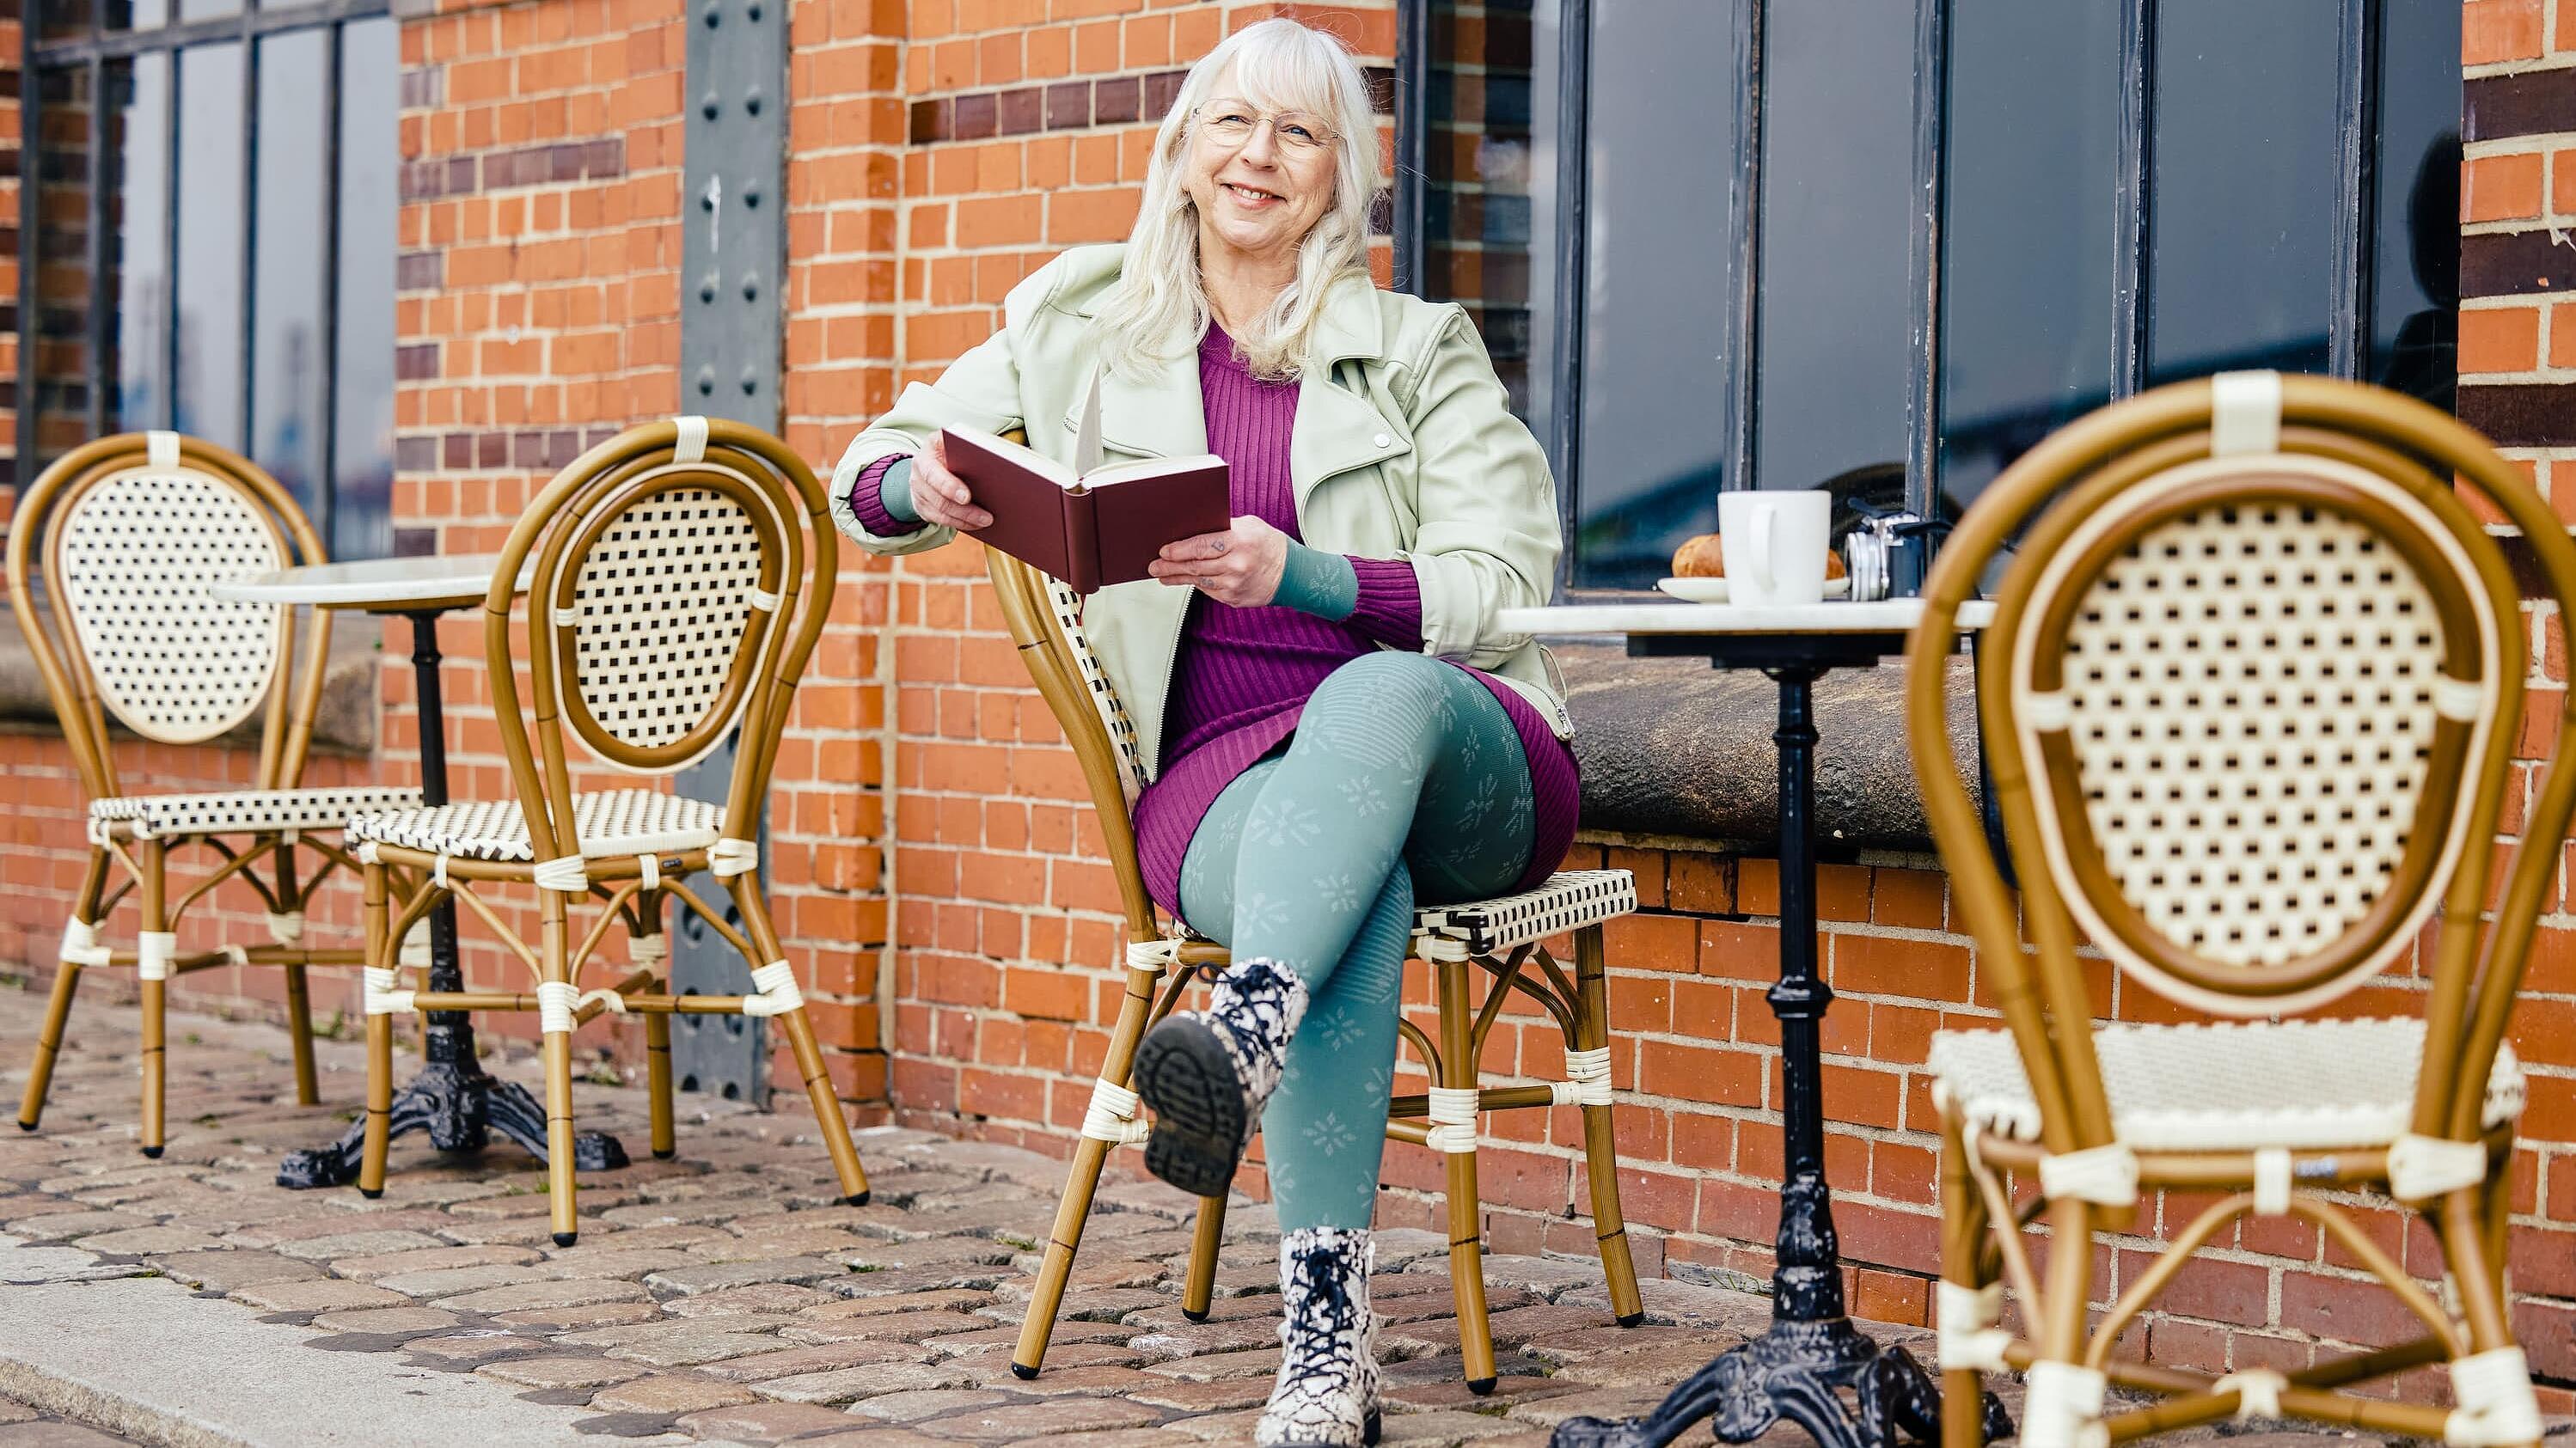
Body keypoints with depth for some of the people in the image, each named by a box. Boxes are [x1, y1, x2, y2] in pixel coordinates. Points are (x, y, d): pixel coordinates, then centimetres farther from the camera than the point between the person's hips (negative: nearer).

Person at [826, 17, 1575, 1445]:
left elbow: (1497, 589, -3)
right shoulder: (1089, 337, 12)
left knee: (1378, 695, -39)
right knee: (1353, 891, -38)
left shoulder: (1422, 350, 7)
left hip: (1450, 756, 0)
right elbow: (863, 481, 16)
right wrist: (925, 489, -11)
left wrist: (1297, 574, -20)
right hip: (1221, 775, 0)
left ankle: (1240, 1038, -60)